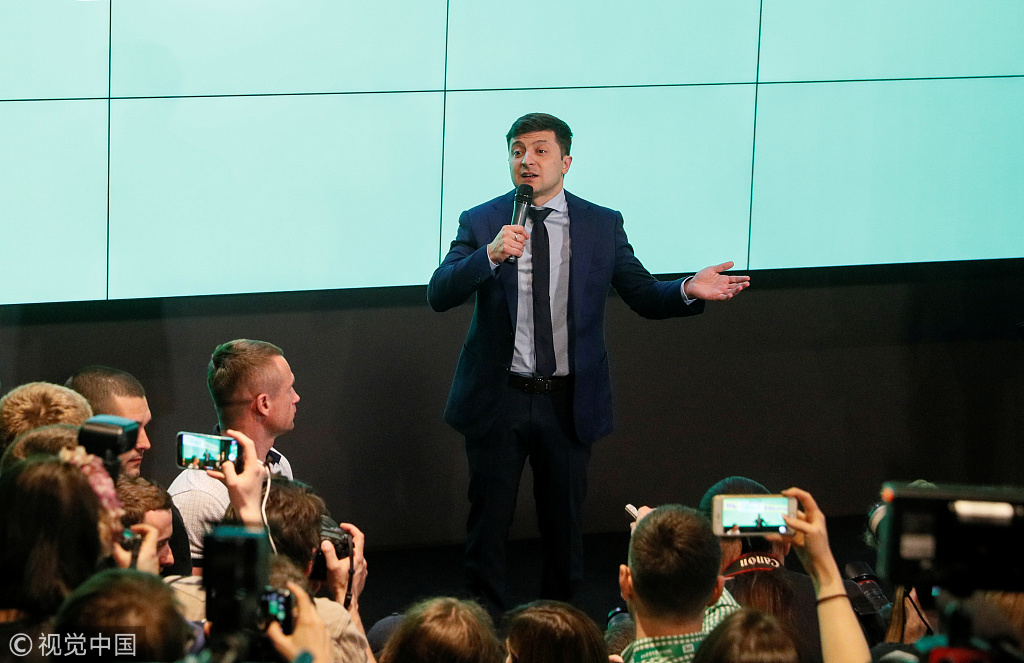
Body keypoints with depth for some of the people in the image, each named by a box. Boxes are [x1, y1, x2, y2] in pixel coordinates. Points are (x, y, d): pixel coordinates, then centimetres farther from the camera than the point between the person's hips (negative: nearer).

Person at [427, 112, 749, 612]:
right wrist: (491, 255, -30)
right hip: (498, 400, -1)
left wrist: (689, 291, -19)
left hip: (569, 403, 1)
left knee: (564, 524, 10)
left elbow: (645, 296, 2)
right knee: (489, 522, 6)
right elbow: (439, 295, -13)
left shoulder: (602, 226, 2)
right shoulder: (481, 223, -2)